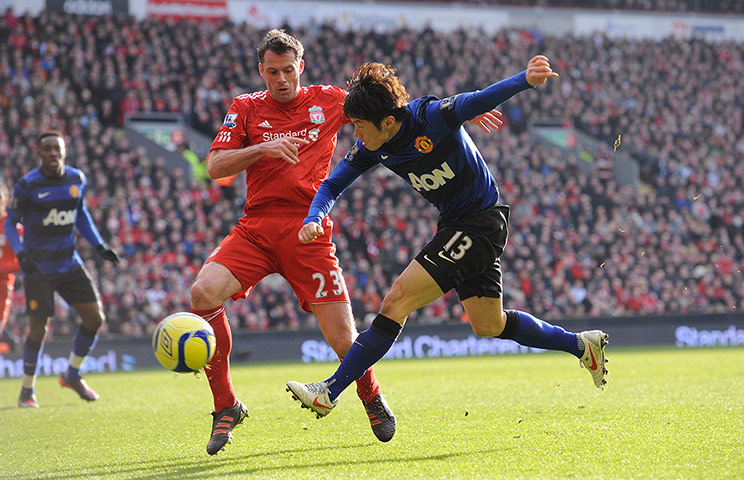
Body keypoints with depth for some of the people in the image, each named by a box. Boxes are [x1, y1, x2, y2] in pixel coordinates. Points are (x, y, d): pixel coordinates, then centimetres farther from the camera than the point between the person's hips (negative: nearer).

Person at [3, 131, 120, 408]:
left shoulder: (77, 179, 1)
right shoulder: (27, 186, -14)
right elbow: (10, 222, -10)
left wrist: (99, 246, 13)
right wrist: (20, 253, -26)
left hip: (69, 264, 5)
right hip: (38, 268, -5)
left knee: (94, 318, 0)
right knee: (38, 330, -7)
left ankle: (72, 375, 21)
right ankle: (27, 390, 13)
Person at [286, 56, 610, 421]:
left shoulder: (431, 117, -25)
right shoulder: (373, 147, -4)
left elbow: (482, 100, -39)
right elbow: (332, 185, 2)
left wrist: (525, 80, -57)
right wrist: (313, 219, -19)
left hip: (481, 223, -9)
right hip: (454, 225, 9)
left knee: (398, 300, -15)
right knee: (488, 325, 18)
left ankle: (330, 392, -12)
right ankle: (580, 344, 35)